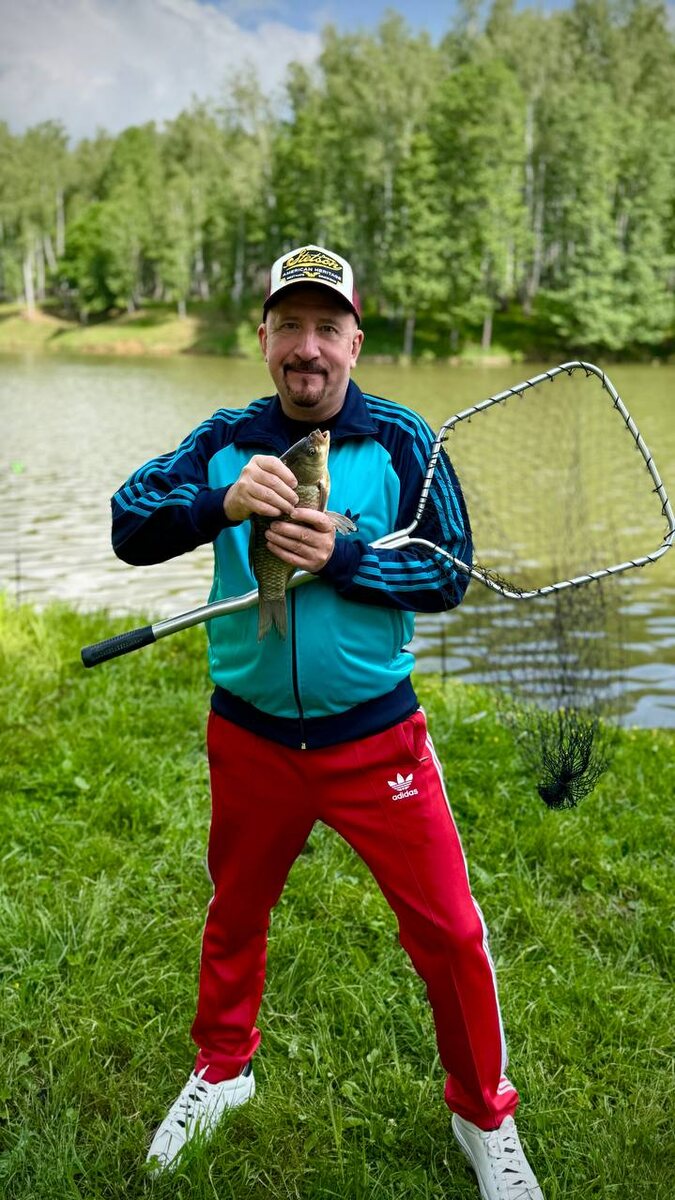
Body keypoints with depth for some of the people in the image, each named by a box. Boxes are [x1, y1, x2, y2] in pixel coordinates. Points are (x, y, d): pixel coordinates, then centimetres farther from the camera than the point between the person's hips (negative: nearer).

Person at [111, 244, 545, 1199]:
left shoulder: (401, 442, -7)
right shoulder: (226, 440, -2)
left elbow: (450, 572, -10)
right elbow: (128, 526, -11)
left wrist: (341, 558, -25)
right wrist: (221, 502, -29)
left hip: (376, 739, -2)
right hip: (249, 737, 2)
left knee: (449, 935, 2)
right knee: (235, 916, 21)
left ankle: (483, 1118, 30)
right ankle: (222, 1069, 49)